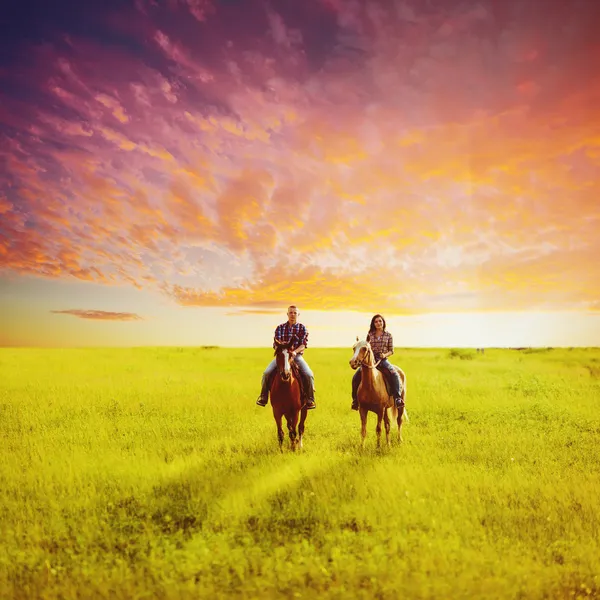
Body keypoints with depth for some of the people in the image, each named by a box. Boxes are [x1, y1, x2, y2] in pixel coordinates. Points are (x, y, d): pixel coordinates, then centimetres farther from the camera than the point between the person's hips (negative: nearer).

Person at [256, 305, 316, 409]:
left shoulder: (302, 328, 6)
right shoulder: (280, 328, 10)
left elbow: (303, 344, -3)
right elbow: (276, 343, 4)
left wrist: (295, 351, -22)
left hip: (297, 355, -1)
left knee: (308, 375, -24)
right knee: (267, 373, -19)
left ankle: (310, 400, -10)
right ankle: (263, 397, -3)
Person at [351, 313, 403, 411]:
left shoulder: (388, 335, 6)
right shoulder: (370, 335, 9)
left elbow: (391, 351, 6)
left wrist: (385, 354, -14)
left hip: (383, 360, -1)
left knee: (395, 375, -29)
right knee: (356, 377, -18)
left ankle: (397, 397, -23)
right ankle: (355, 399, -3)